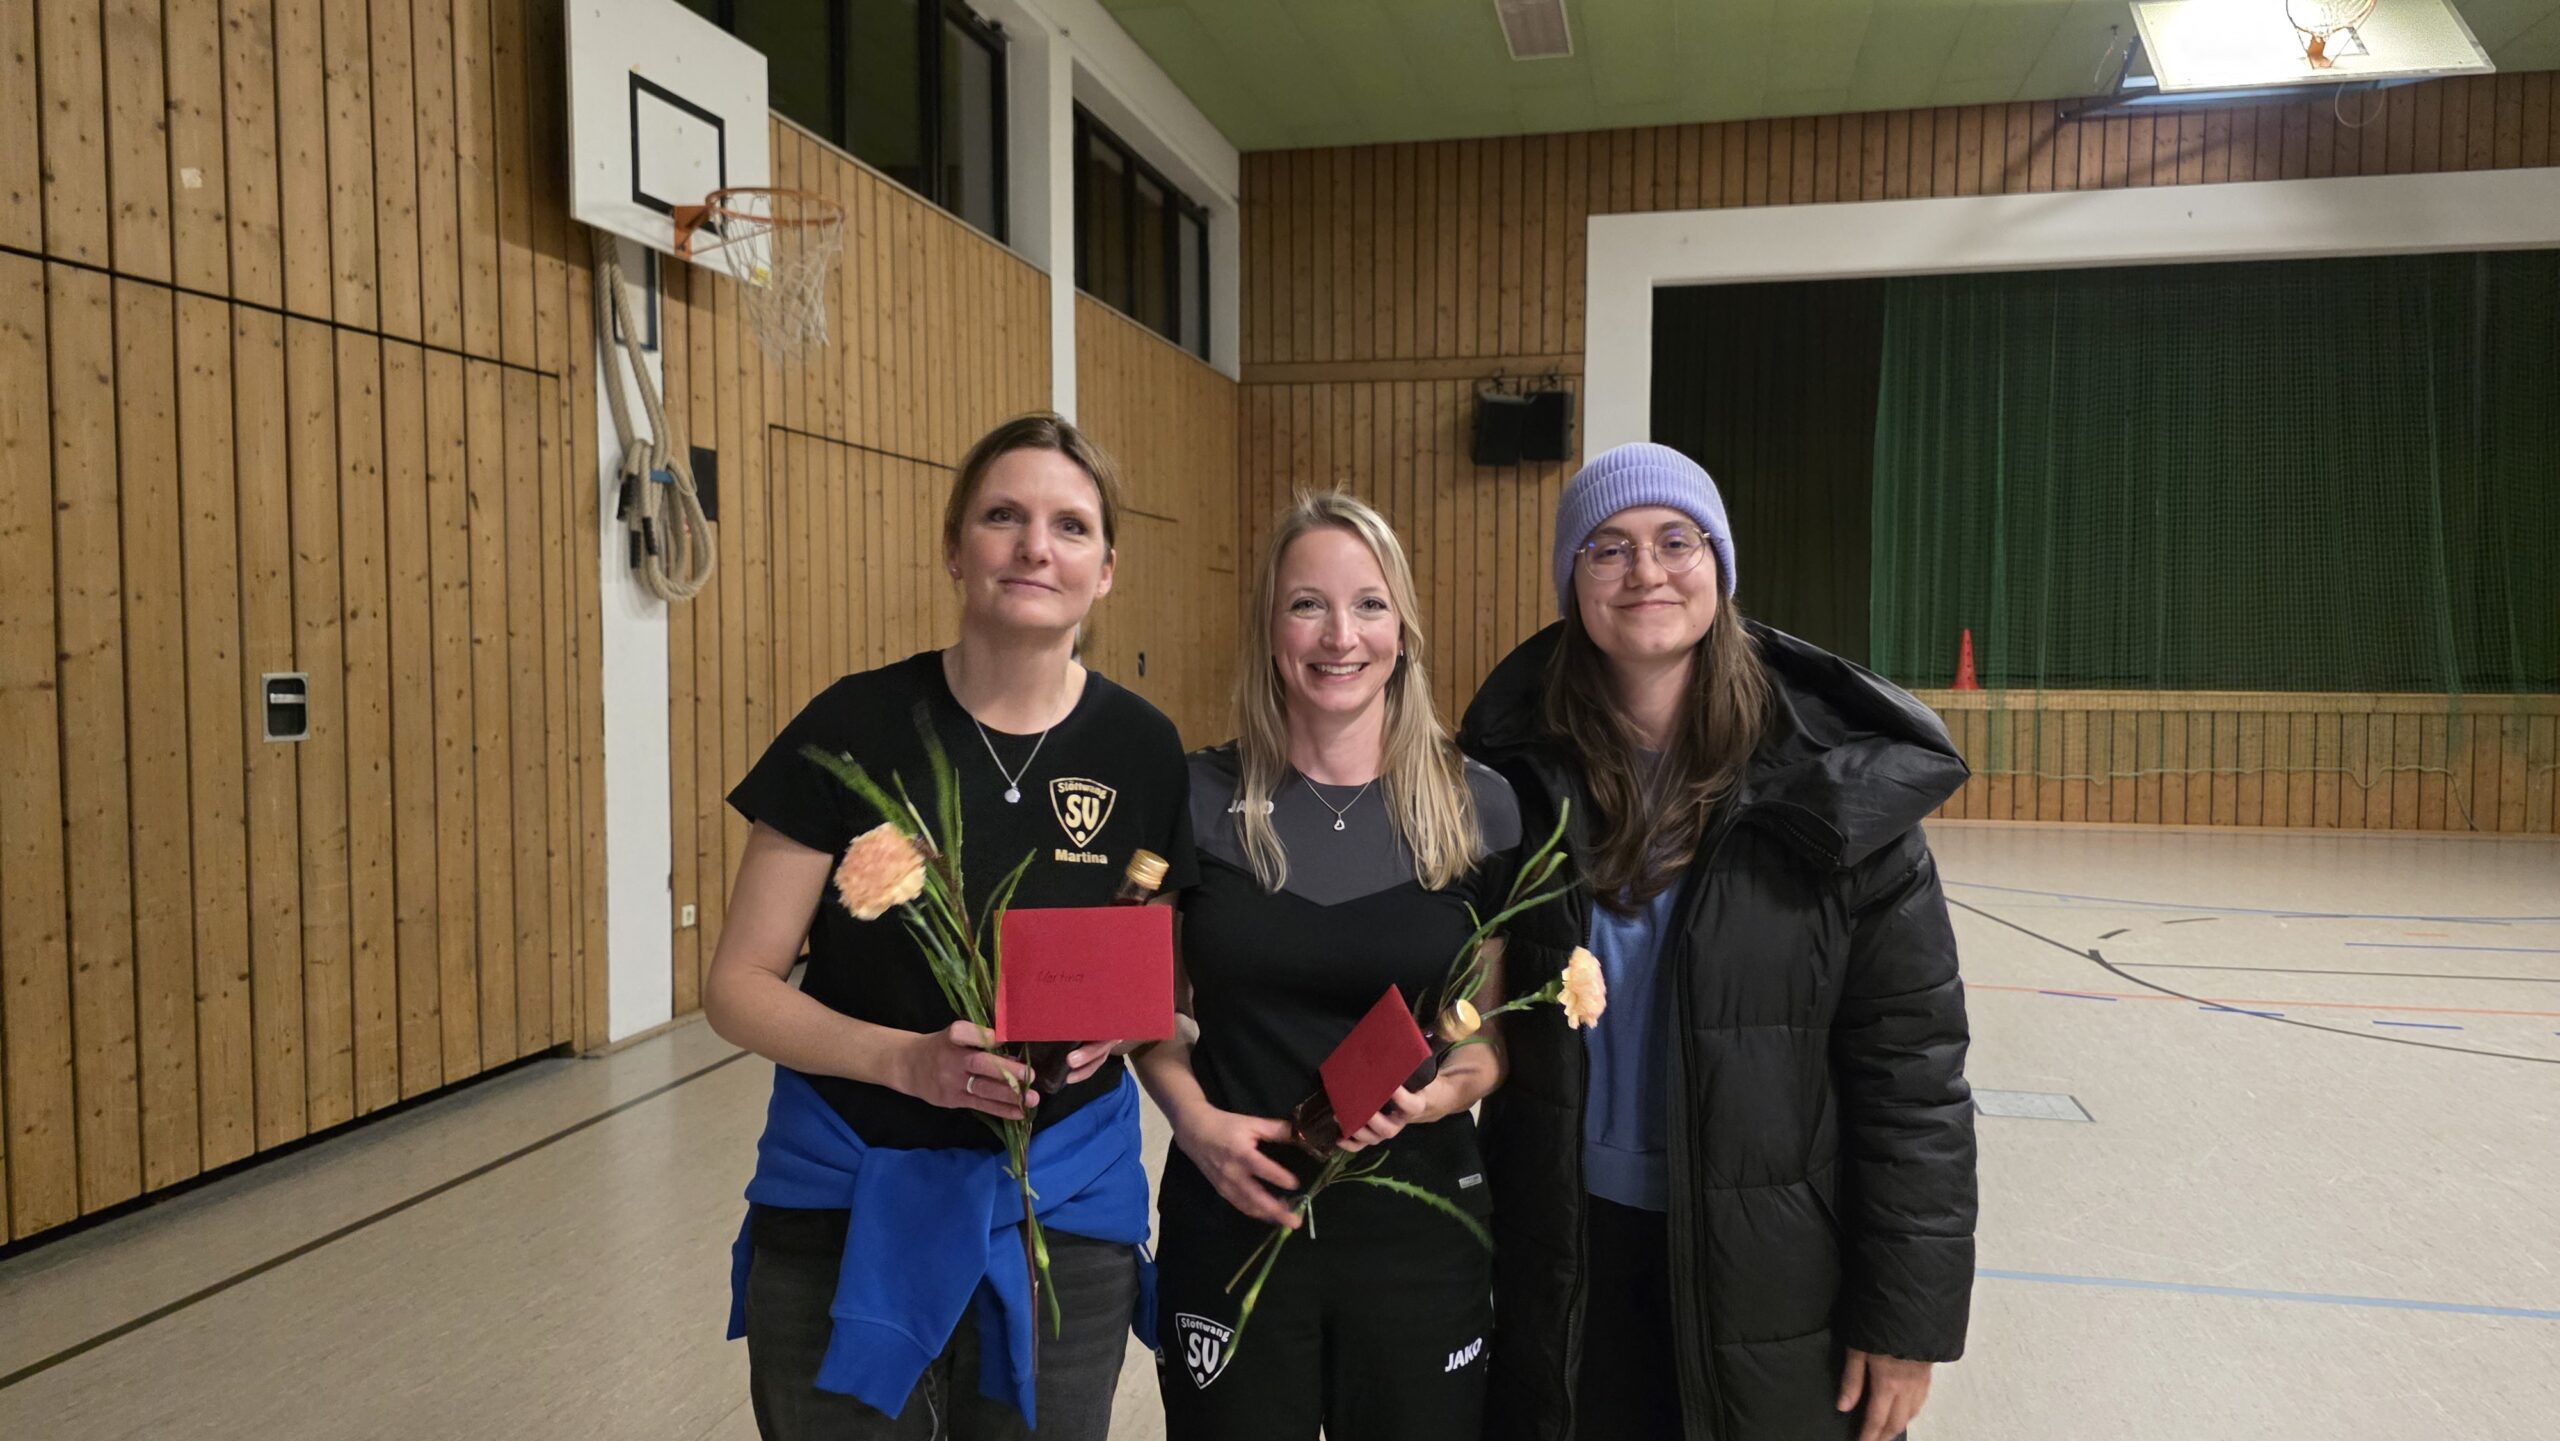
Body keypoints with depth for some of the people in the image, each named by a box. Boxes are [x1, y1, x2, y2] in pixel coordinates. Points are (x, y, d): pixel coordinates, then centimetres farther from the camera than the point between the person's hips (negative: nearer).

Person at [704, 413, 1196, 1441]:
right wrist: (905, 1058, -24)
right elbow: (738, 989, -8)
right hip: (848, 1205, -1)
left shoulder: (1142, 750, -6)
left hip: (1062, 1202, 2)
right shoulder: (856, 727, -11)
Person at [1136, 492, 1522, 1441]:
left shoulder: (1480, 809, -4)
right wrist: (1194, 1120, -11)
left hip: (1420, 1224, 0)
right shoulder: (1198, 800, -4)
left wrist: (1446, 1089, -16)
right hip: (1229, 1223, 0)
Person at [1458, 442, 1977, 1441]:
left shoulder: (1835, 788, -12)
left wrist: (1907, 1317, -8)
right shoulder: (1517, 772, -5)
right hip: (1562, 1266, 2)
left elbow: (1911, 1065, -9)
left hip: (1770, 1272, -1)